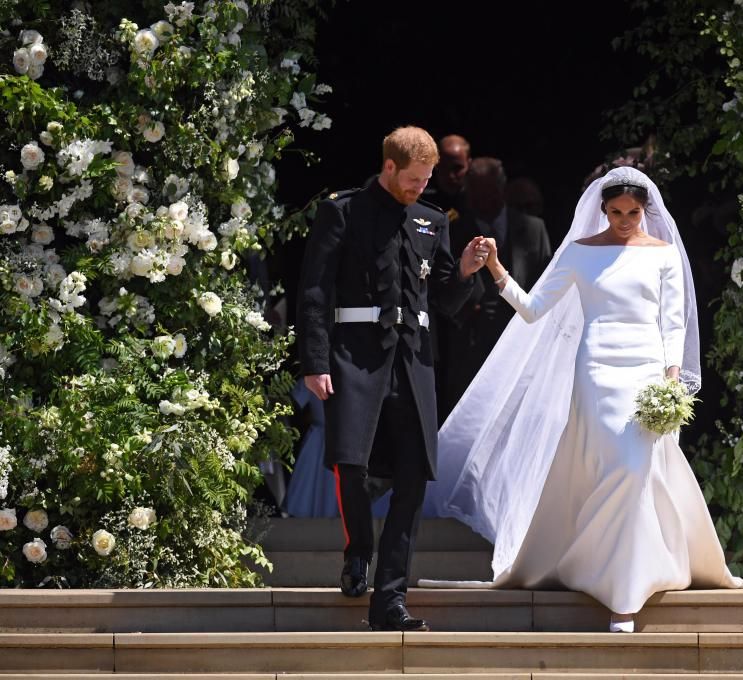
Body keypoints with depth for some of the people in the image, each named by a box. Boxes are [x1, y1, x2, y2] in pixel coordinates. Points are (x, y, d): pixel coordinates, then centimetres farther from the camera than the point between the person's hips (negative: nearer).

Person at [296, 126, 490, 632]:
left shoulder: (433, 222, 17)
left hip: (412, 357, 5)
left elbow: (448, 301, 20)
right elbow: (315, 292, -2)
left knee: (413, 479, -1)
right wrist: (315, 362, -10)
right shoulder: (343, 211, 3)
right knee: (350, 462, -18)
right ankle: (358, 553, 13)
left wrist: (465, 271, -1)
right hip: (356, 349, -5)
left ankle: (390, 601, 4)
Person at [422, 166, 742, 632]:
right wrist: (498, 274, -9)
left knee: (644, 471, -8)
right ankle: (623, 594, -6)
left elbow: (674, 323, 6)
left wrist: (671, 379, -5)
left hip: (648, 370, 1)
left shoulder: (663, 254, 9)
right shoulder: (580, 252, 7)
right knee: (627, 467, -15)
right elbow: (533, 309, 4)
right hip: (598, 370, -1)